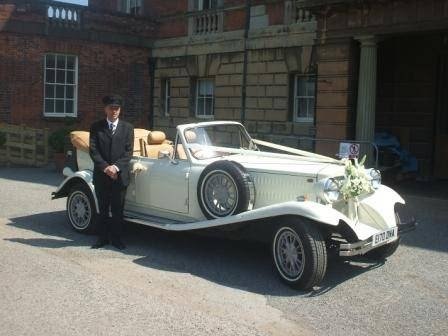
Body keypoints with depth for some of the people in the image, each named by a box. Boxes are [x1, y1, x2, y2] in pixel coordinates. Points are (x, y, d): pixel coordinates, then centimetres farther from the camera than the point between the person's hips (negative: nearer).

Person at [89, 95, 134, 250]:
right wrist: (105, 167, -16)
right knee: (102, 208, 9)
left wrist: (116, 167, -15)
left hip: (120, 175, 0)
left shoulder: (127, 128, 5)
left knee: (118, 209, 5)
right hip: (101, 175, 0)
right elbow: (93, 151, -4)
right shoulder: (96, 127, 5)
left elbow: (128, 151, -2)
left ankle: (116, 238, 16)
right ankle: (102, 237, 19)